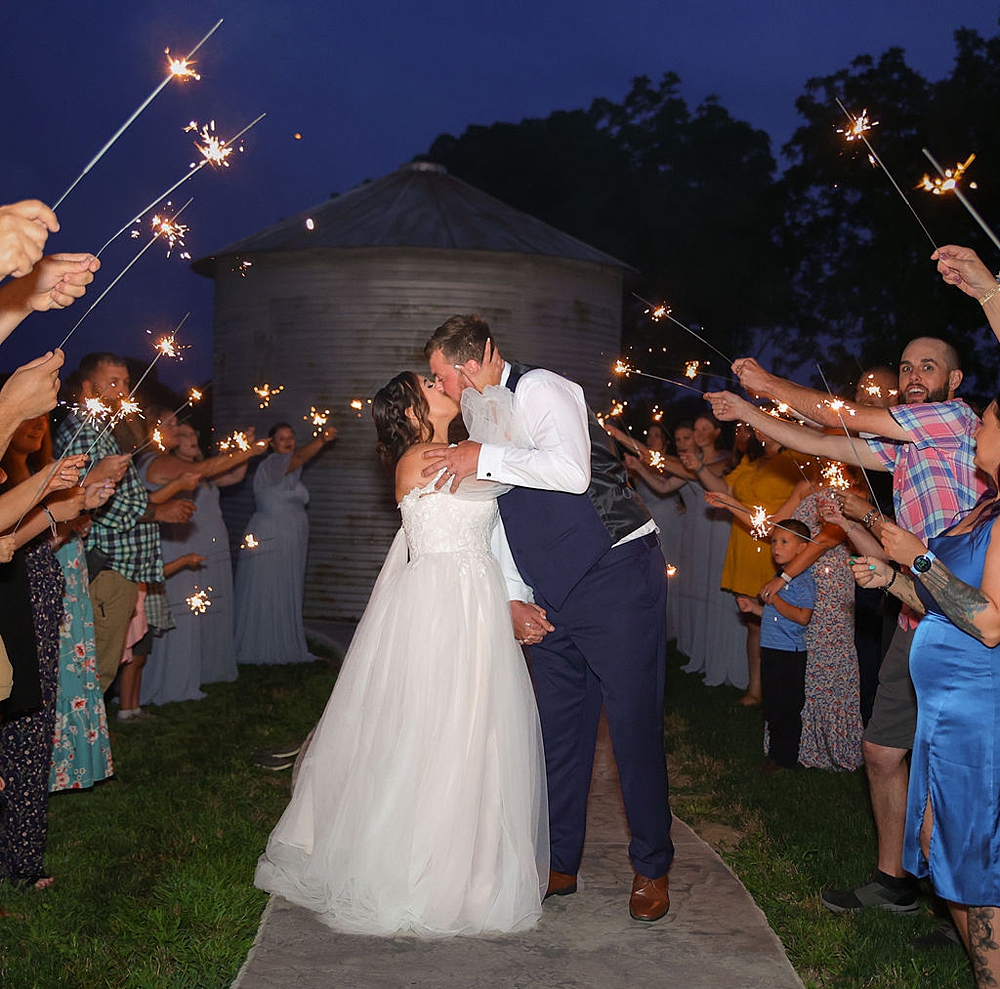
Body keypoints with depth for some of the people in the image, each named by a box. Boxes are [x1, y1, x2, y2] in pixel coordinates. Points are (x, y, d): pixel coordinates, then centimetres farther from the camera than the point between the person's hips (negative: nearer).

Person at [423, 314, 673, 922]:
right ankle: (561, 865, 23)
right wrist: (514, 598, 7)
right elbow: (502, 523, 18)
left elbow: (570, 471, -27)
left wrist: (483, 458, -20)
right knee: (559, 729, 10)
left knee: (633, 725, -1)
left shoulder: (539, 389, -9)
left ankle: (652, 870, 14)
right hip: (555, 596, 8)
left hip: (617, 577, -8)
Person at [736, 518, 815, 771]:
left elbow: (802, 617, -24)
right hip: (771, 651, 9)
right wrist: (755, 608, 14)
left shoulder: (804, 580, -13)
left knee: (786, 710, -1)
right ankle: (776, 753, 25)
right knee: (772, 709, 15)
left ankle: (784, 758, 8)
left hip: (790, 654, -9)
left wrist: (774, 600, -22)